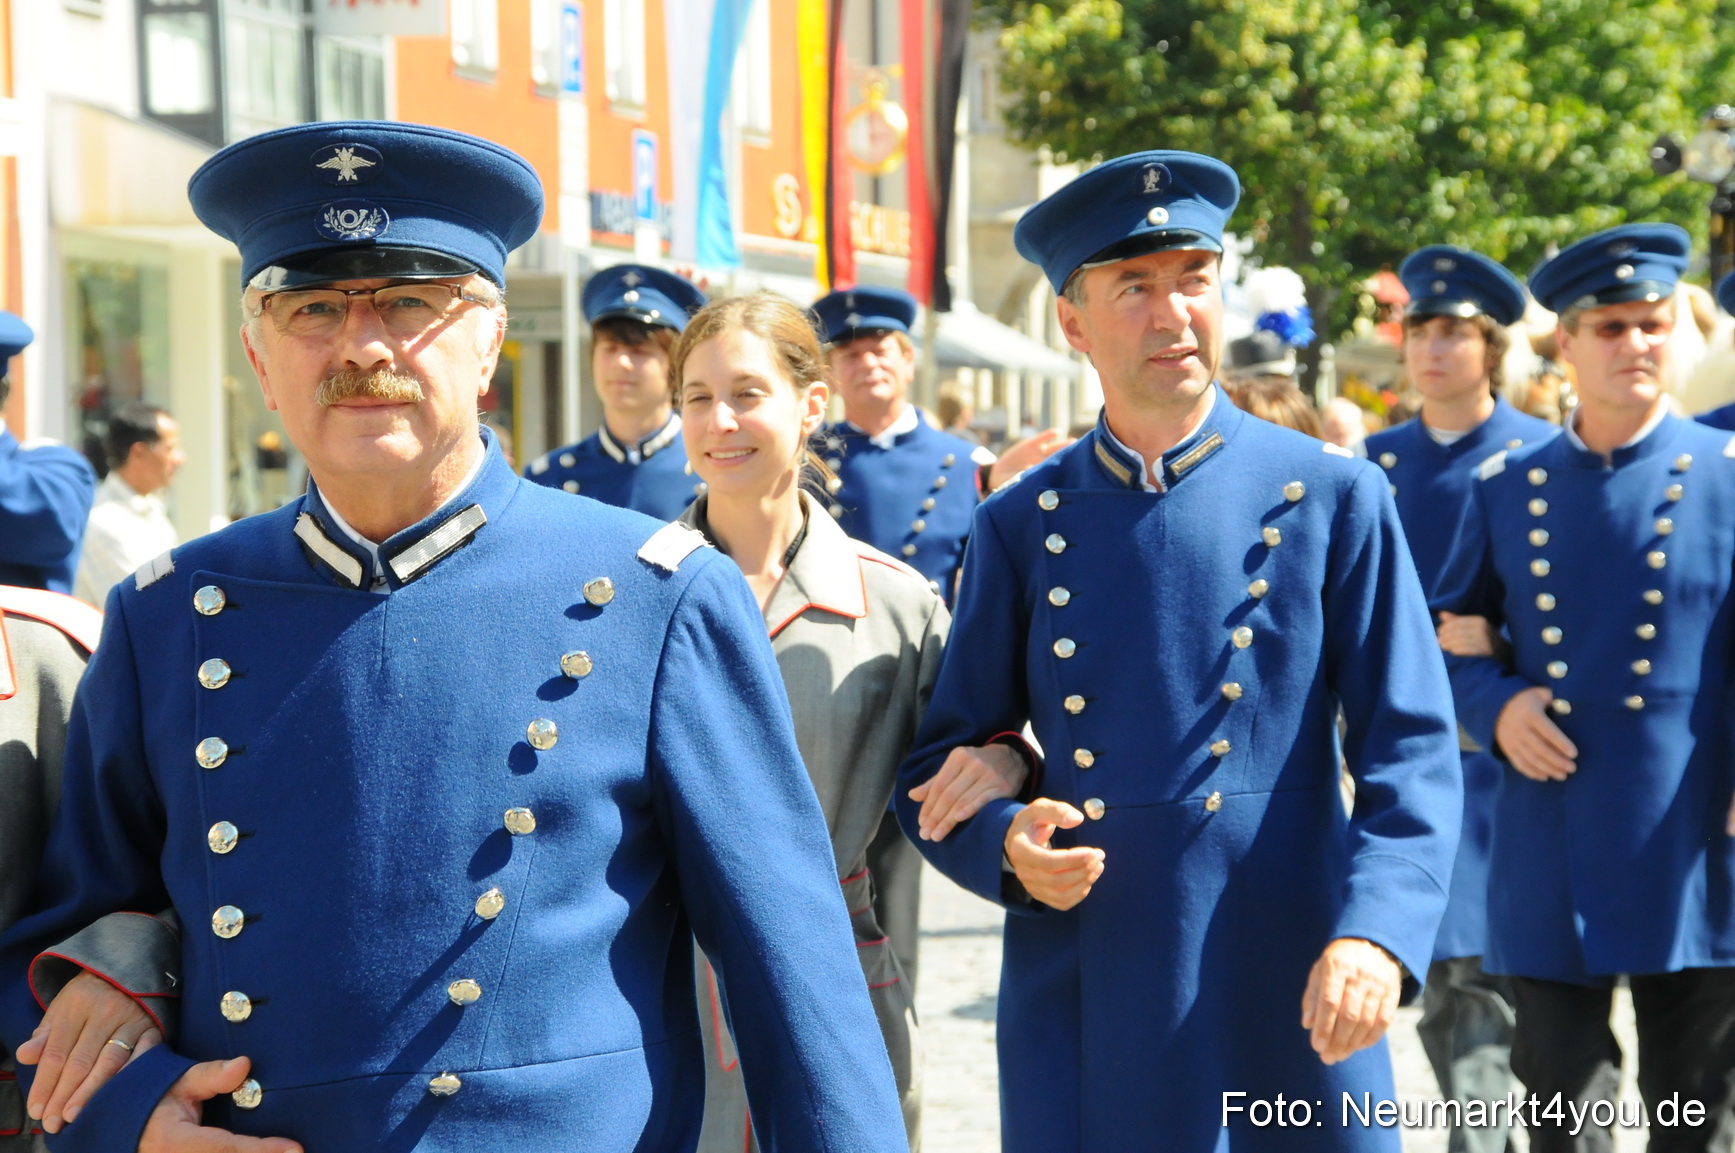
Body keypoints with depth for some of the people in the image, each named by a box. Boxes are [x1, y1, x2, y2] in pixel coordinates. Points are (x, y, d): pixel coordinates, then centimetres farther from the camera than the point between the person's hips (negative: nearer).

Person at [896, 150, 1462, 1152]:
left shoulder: (1335, 499, 1)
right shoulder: (1021, 528, 6)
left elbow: (1410, 750, -4)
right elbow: (941, 764, 11)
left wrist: (1375, 937, -19)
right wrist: (1006, 846, -11)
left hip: (1291, 1005, -1)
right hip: (1082, 1017, 2)